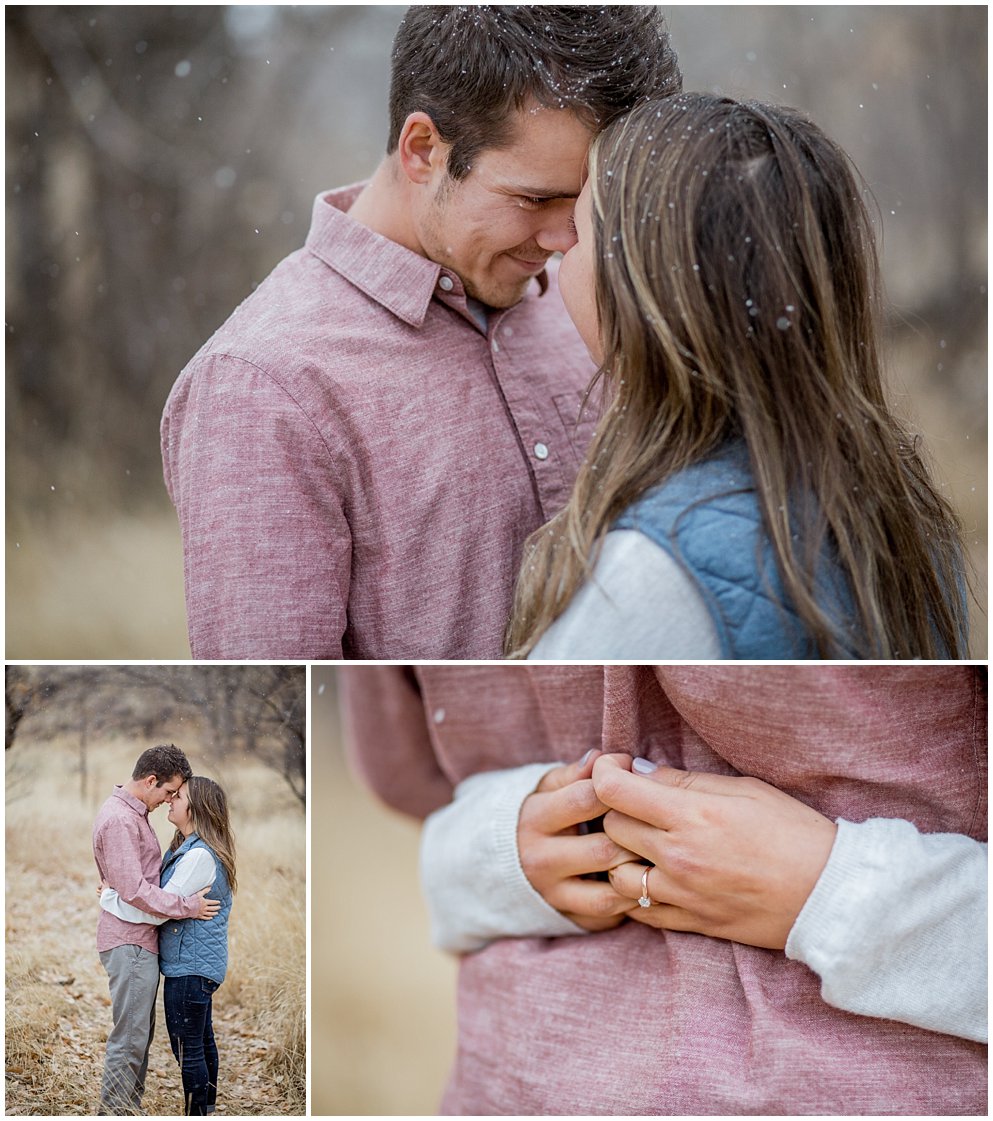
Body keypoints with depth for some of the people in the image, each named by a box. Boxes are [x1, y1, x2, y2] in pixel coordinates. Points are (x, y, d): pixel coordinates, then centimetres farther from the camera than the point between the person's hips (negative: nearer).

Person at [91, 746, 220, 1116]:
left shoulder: (134, 814, 15)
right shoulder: (119, 819, -18)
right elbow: (134, 890, -23)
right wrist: (188, 906, -19)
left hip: (140, 942, 10)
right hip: (129, 943, -10)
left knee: (140, 1035, 15)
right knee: (129, 1040, -7)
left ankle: (129, 1110, 21)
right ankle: (113, 1112, -2)